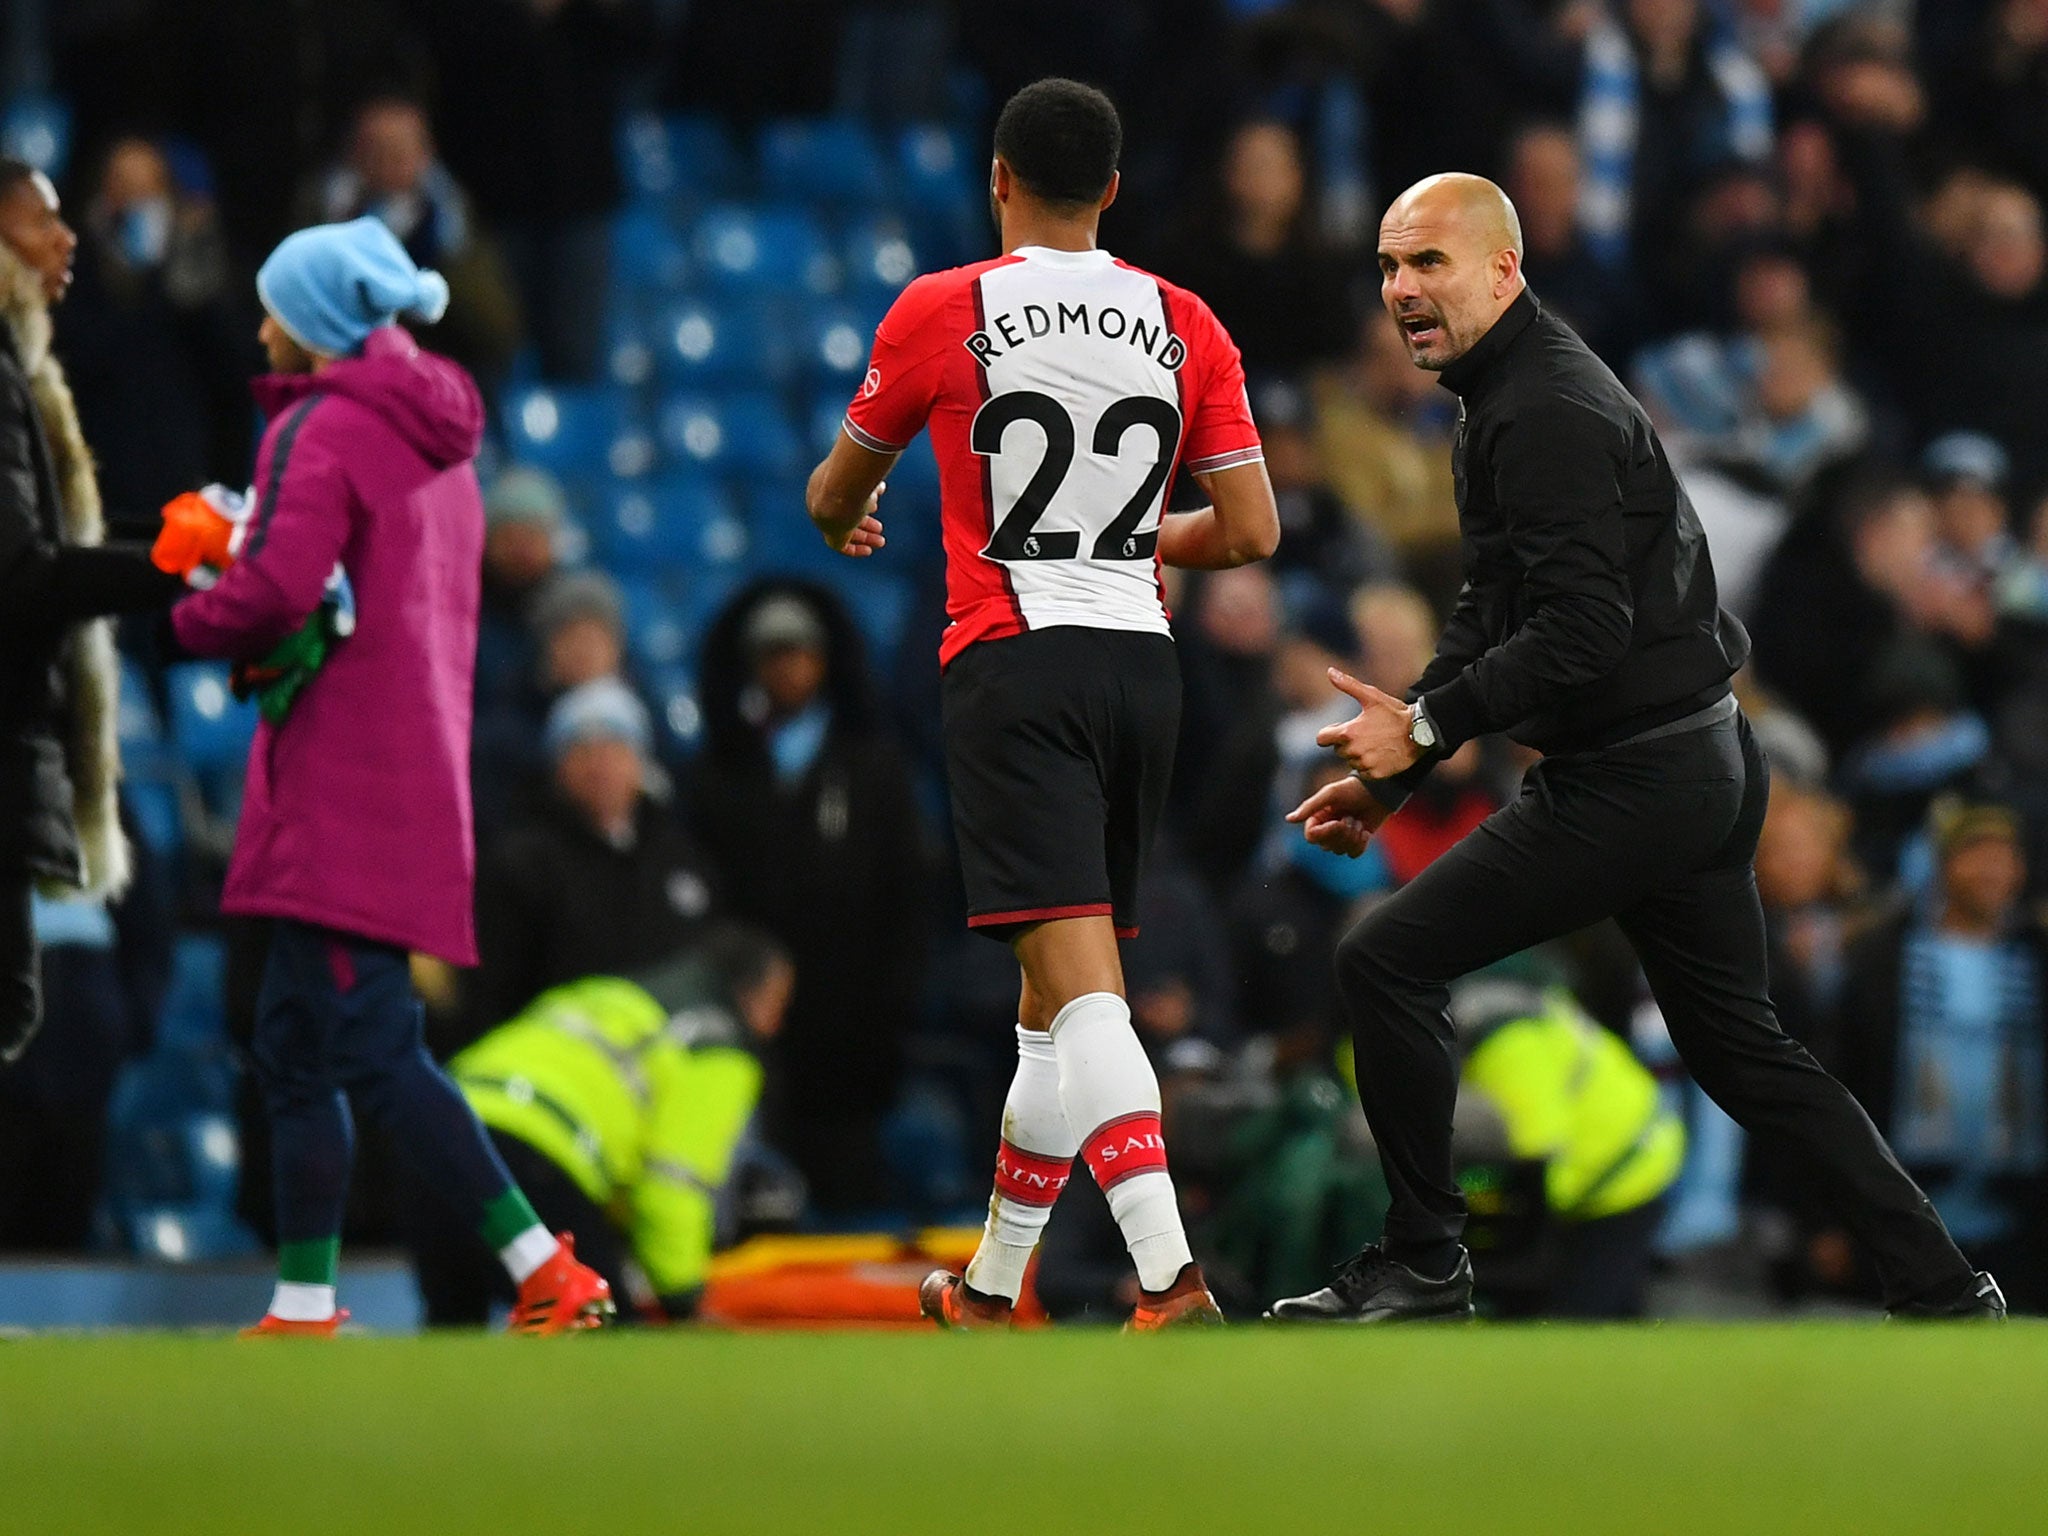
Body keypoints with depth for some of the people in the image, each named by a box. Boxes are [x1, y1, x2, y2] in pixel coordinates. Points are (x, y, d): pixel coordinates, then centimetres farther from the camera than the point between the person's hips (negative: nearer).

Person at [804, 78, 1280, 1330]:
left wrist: (846, 522, 38)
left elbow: (838, 493, 13)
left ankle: (1173, 1278, -29)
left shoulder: (941, 314, -2)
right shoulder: (1183, 324, 6)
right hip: (1142, 663, 4)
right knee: (1057, 997, 15)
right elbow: (1253, 531, 3)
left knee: (1081, 988, -14)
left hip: (1014, 663, -4)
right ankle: (992, 1286, 25)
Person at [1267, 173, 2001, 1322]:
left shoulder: (1545, 414, -17)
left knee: (1388, 962, -7)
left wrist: (1425, 728, -18)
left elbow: (1579, 635, -25)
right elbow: (1494, 618, 23)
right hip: (1706, 766, 11)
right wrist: (1390, 770, 17)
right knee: (1740, 1047, 16)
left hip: (1631, 783, -11)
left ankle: (1423, 1263, 0)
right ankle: (1943, 1289, 15)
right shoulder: (1514, 393, 17)